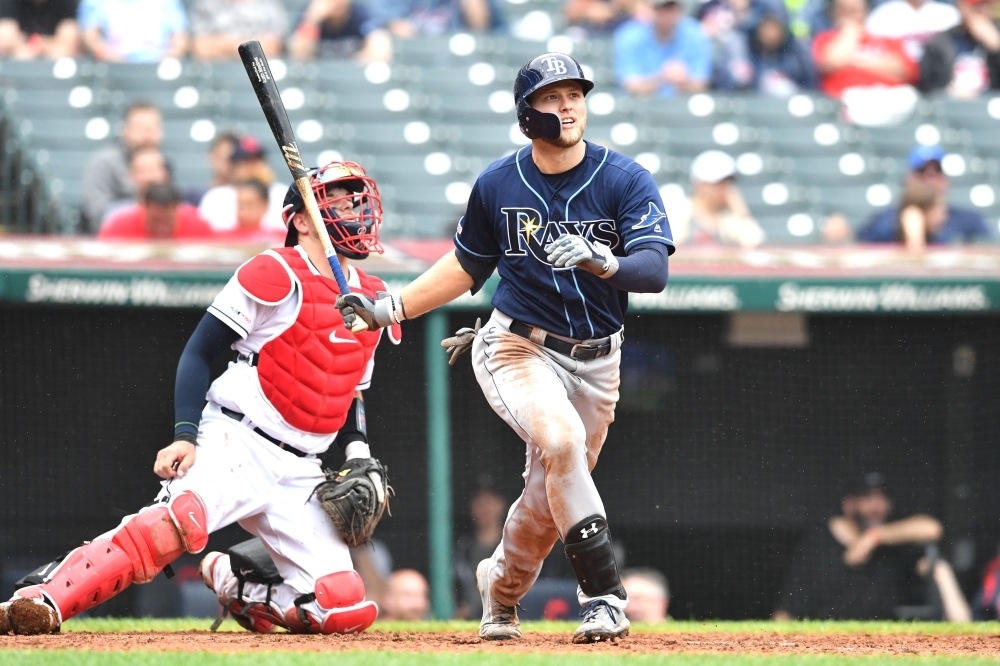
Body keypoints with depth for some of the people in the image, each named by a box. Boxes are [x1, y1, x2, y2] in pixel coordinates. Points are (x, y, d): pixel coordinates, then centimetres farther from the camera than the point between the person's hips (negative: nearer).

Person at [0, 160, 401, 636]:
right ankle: (43, 599, -38)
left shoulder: (373, 300, 16)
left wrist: (357, 455, 9)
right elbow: (199, 352, -5)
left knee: (347, 608, -9)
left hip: (299, 472, 6)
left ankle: (234, 581, 16)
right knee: (181, 518, -37)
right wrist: (186, 435, -17)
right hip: (237, 440, -6)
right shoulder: (274, 275, -4)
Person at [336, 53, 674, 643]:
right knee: (560, 438, -31)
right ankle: (606, 595, -28)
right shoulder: (497, 185, -3)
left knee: (551, 497, 8)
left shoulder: (627, 181, -9)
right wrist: (393, 307, 6)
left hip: (595, 363, 1)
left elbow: (654, 271, -22)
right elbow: (468, 266, 14)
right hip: (517, 347, -1)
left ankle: (502, 588, 41)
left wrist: (600, 261, -42)